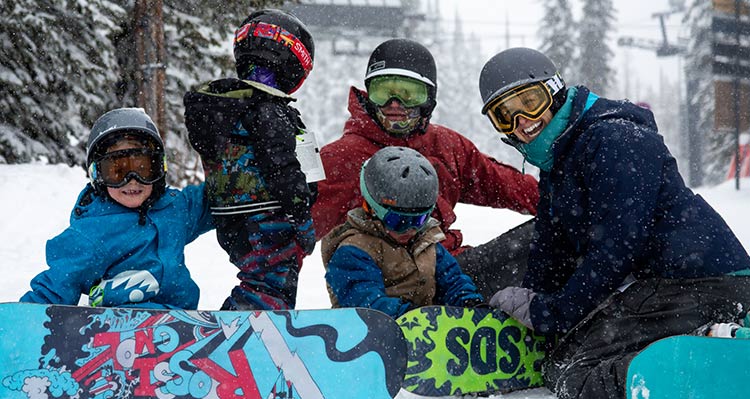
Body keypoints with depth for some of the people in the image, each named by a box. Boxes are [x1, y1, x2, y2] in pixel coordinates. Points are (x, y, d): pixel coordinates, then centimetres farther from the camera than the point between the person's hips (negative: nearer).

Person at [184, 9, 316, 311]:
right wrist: (305, 224, -10)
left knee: (257, 283, 19)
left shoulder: (209, 102, 11)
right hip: (267, 226, -9)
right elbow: (283, 170, -18)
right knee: (272, 290, -6)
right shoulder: (270, 113, -16)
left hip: (228, 226, 9)